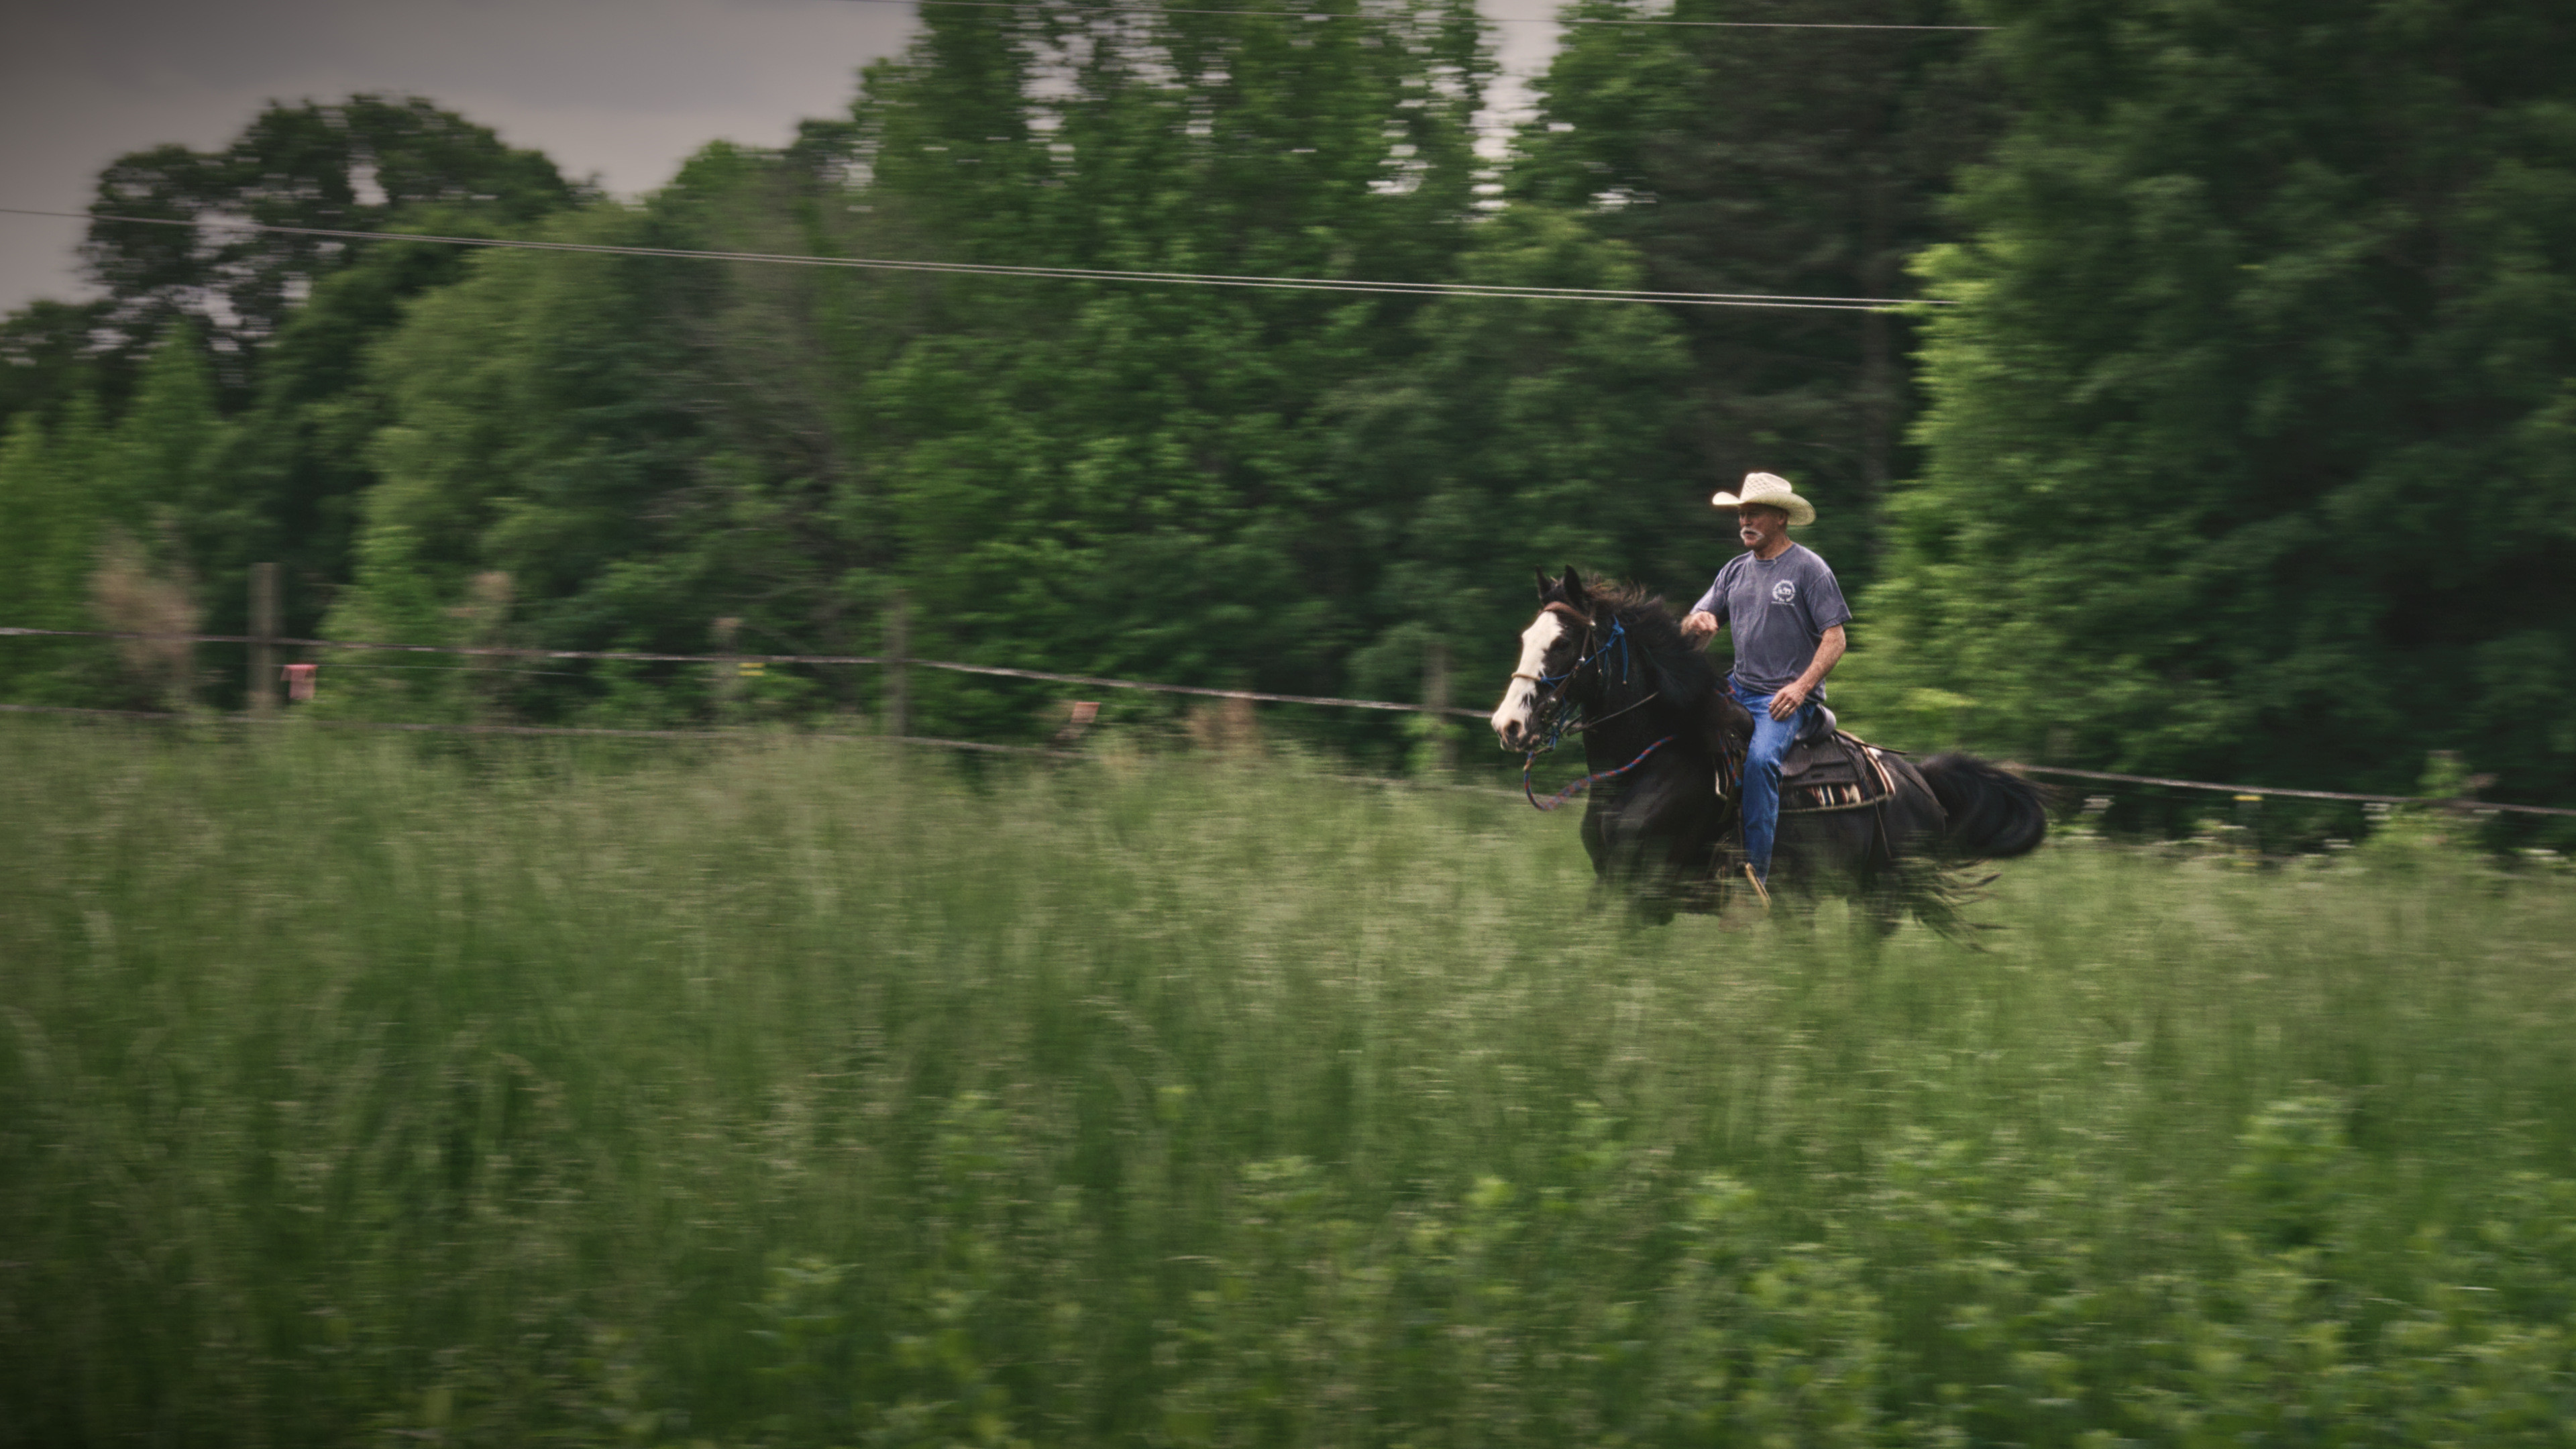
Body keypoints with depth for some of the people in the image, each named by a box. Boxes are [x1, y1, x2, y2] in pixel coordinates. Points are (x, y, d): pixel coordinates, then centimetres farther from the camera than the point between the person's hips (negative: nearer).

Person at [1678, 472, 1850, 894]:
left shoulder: (1809, 568, -2)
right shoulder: (1736, 570, 15)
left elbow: (1835, 639, -7)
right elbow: (1691, 635, 14)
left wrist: (1800, 687, -20)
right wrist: (1698, 623, -12)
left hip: (1789, 697, -7)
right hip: (1739, 687, 7)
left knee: (1760, 758, -32)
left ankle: (1756, 871, -32)